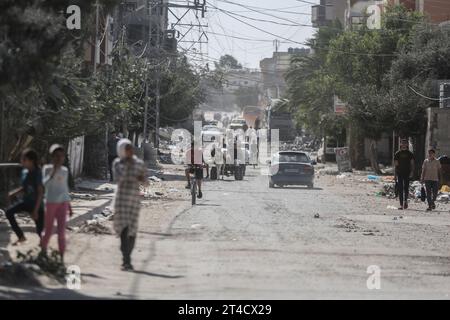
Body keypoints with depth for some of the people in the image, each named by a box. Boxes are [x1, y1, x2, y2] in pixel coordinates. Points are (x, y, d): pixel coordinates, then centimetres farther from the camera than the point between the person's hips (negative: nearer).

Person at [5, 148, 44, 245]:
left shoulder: (37, 173, -17)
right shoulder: (24, 172, 3)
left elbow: (40, 192, -19)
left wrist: (35, 210, -22)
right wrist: (14, 193, -4)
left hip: (37, 204, -6)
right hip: (26, 201, 6)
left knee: (40, 231, -2)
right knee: (9, 212, -16)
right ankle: (21, 237, -8)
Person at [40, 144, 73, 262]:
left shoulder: (65, 170, 10)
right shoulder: (47, 168, -4)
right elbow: (45, 184, -18)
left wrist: (69, 205, 16)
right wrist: (54, 170, -23)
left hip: (63, 203, 3)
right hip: (51, 202, -3)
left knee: (61, 231, -5)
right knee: (48, 231, 3)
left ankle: (61, 258, -4)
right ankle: (43, 251, 26)